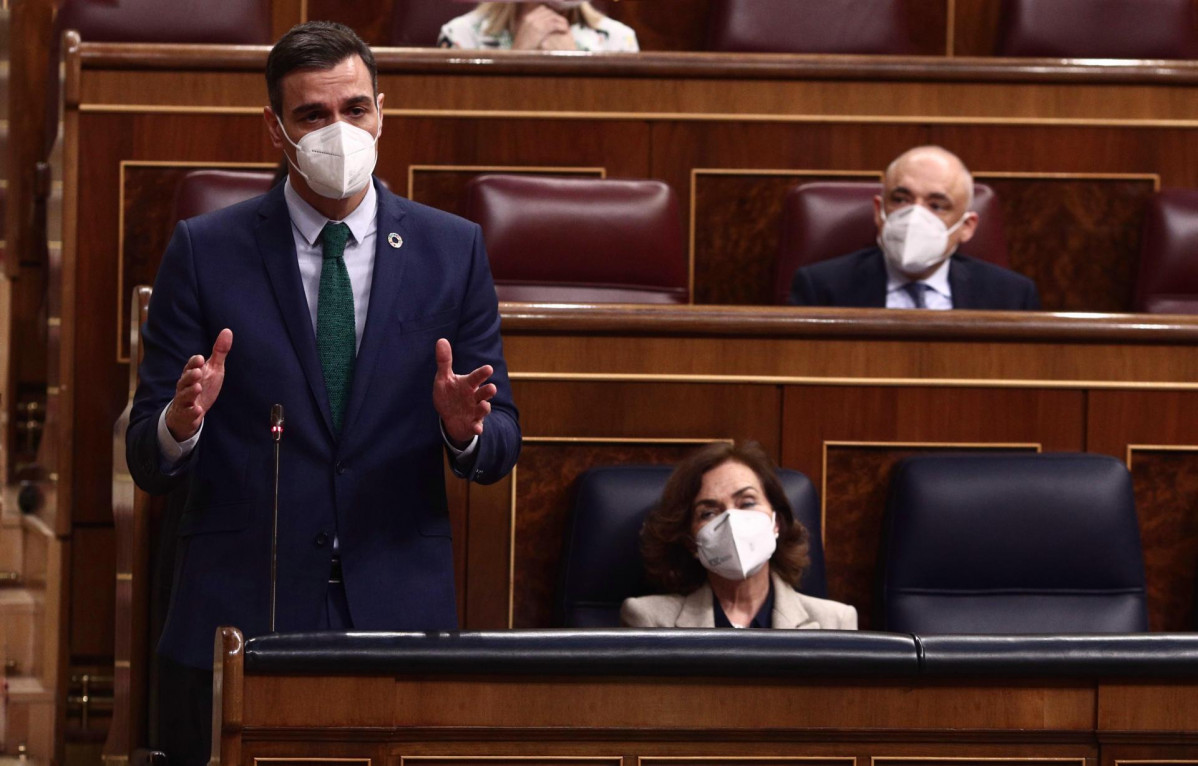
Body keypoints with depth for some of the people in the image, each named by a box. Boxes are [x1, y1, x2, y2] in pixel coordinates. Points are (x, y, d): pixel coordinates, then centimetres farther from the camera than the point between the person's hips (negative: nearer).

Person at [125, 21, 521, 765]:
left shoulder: (452, 250, 6)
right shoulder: (206, 251, 2)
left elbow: (500, 447, 7)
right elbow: (148, 463, 1)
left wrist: (466, 428, -16)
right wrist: (180, 423, -22)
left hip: (401, 611, 1)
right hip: (238, 615, -1)